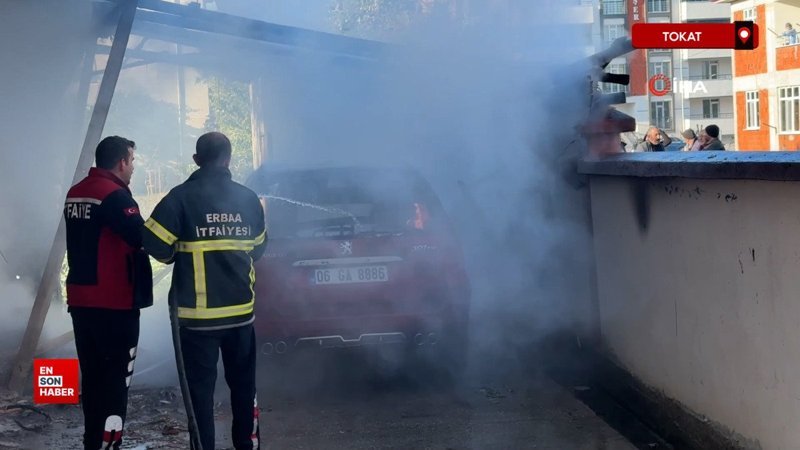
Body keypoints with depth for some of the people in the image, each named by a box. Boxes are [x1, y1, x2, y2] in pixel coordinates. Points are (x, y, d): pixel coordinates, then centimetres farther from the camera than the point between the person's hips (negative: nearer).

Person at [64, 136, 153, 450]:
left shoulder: (74, 194, 11)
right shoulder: (115, 195, -15)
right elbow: (143, 239, -21)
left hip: (80, 300, 8)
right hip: (114, 304, -8)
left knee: (92, 375, 16)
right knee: (115, 378, -3)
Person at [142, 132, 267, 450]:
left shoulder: (182, 197, -9)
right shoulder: (248, 198, 4)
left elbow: (155, 244, -14)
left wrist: (180, 254, 6)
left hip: (197, 313, -4)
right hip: (241, 309, 4)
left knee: (200, 389, 2)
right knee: (243, 384, 17)